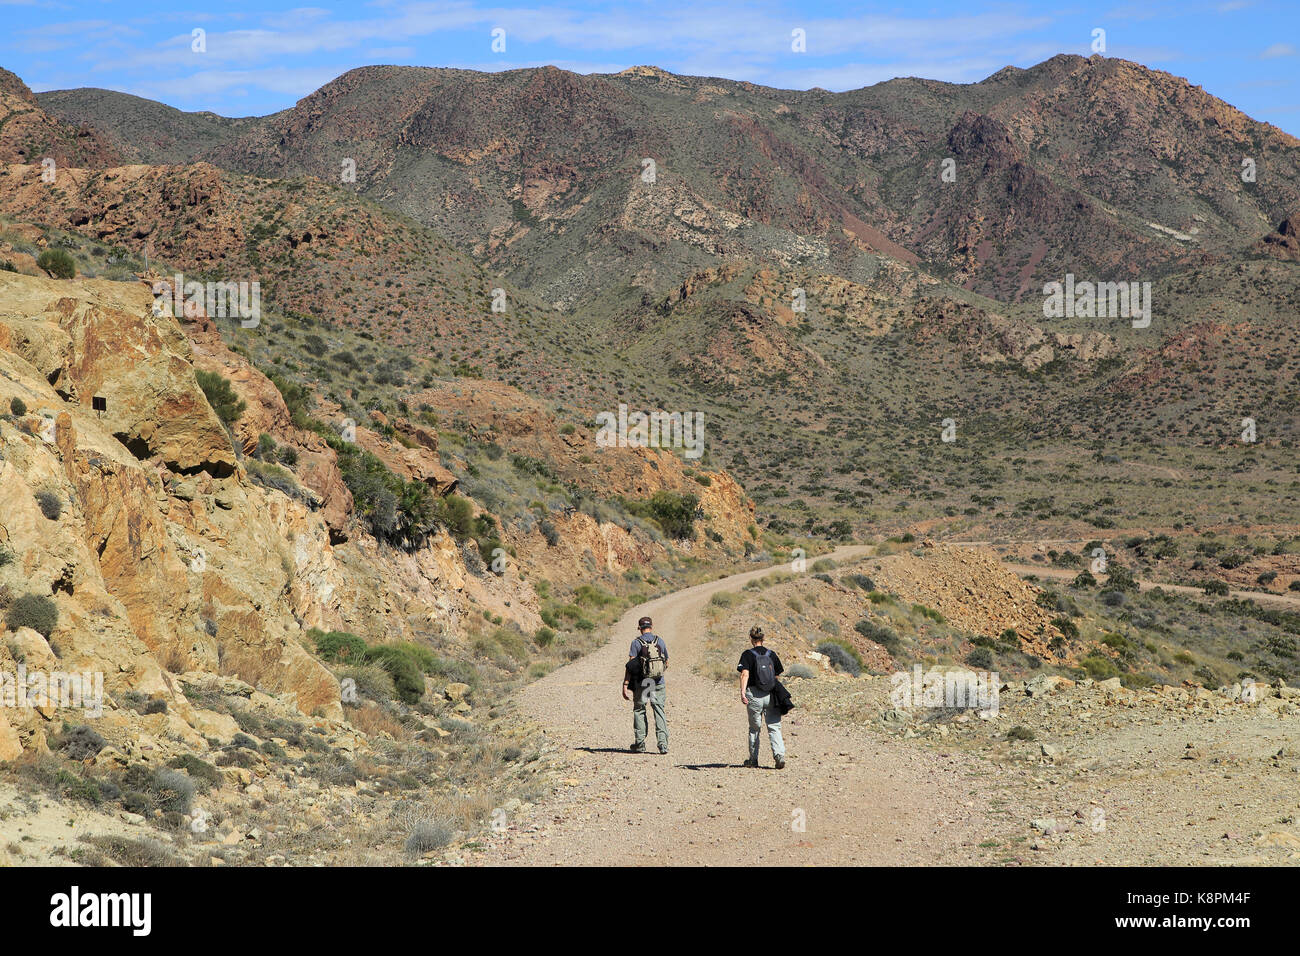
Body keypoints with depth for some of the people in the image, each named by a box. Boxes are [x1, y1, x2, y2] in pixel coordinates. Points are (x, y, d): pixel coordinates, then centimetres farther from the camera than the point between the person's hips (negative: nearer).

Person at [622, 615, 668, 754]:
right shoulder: (660, 641, 3)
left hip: (641, 683, -2)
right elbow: (666, 663, 12)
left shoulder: (636, 642, -7)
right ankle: (663, 744, -6)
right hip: (659, 684, 2)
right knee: (659, 713, 4)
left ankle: (640, 744, 11)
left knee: (639, 711, 11)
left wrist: (625, 685, -13)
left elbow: (630, 665, -13)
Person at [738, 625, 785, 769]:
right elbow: (777, 675, 12)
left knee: (754, 728, 12)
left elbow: (745, 674, -17)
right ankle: (779, 754, -19)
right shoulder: (771, 654, 7)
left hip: (754, 695, -2)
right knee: (774, 727, 2)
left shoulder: (748, 654, -4)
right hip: (771, 695, 2)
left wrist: (742, 692, -26)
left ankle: (753, 759, 20)